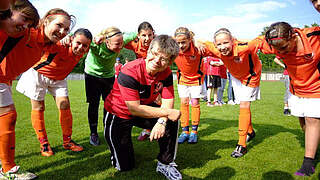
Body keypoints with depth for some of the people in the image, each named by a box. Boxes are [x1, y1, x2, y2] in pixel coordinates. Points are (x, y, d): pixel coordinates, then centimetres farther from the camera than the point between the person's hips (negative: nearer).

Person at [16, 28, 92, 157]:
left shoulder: (83, 50, -15)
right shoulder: (59, 45, -35)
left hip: (58, 79, 5)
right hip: (38, 74, -5)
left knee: (65, 106, -1)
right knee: (38, 108, 0)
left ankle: (67, 141, 14)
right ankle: (43, 143, 15)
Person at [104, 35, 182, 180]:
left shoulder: (166, 72, -15)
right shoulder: (130, 72, -32)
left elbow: (168, 101, -14)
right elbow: (134, 109, -32)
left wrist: (161, 121, -35)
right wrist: (167, 112, -31)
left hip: (145, 108, 5)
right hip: (119, 113, -4)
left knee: (171, 122, -20)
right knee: (125, 166, -1)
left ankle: (165, 164, -1)